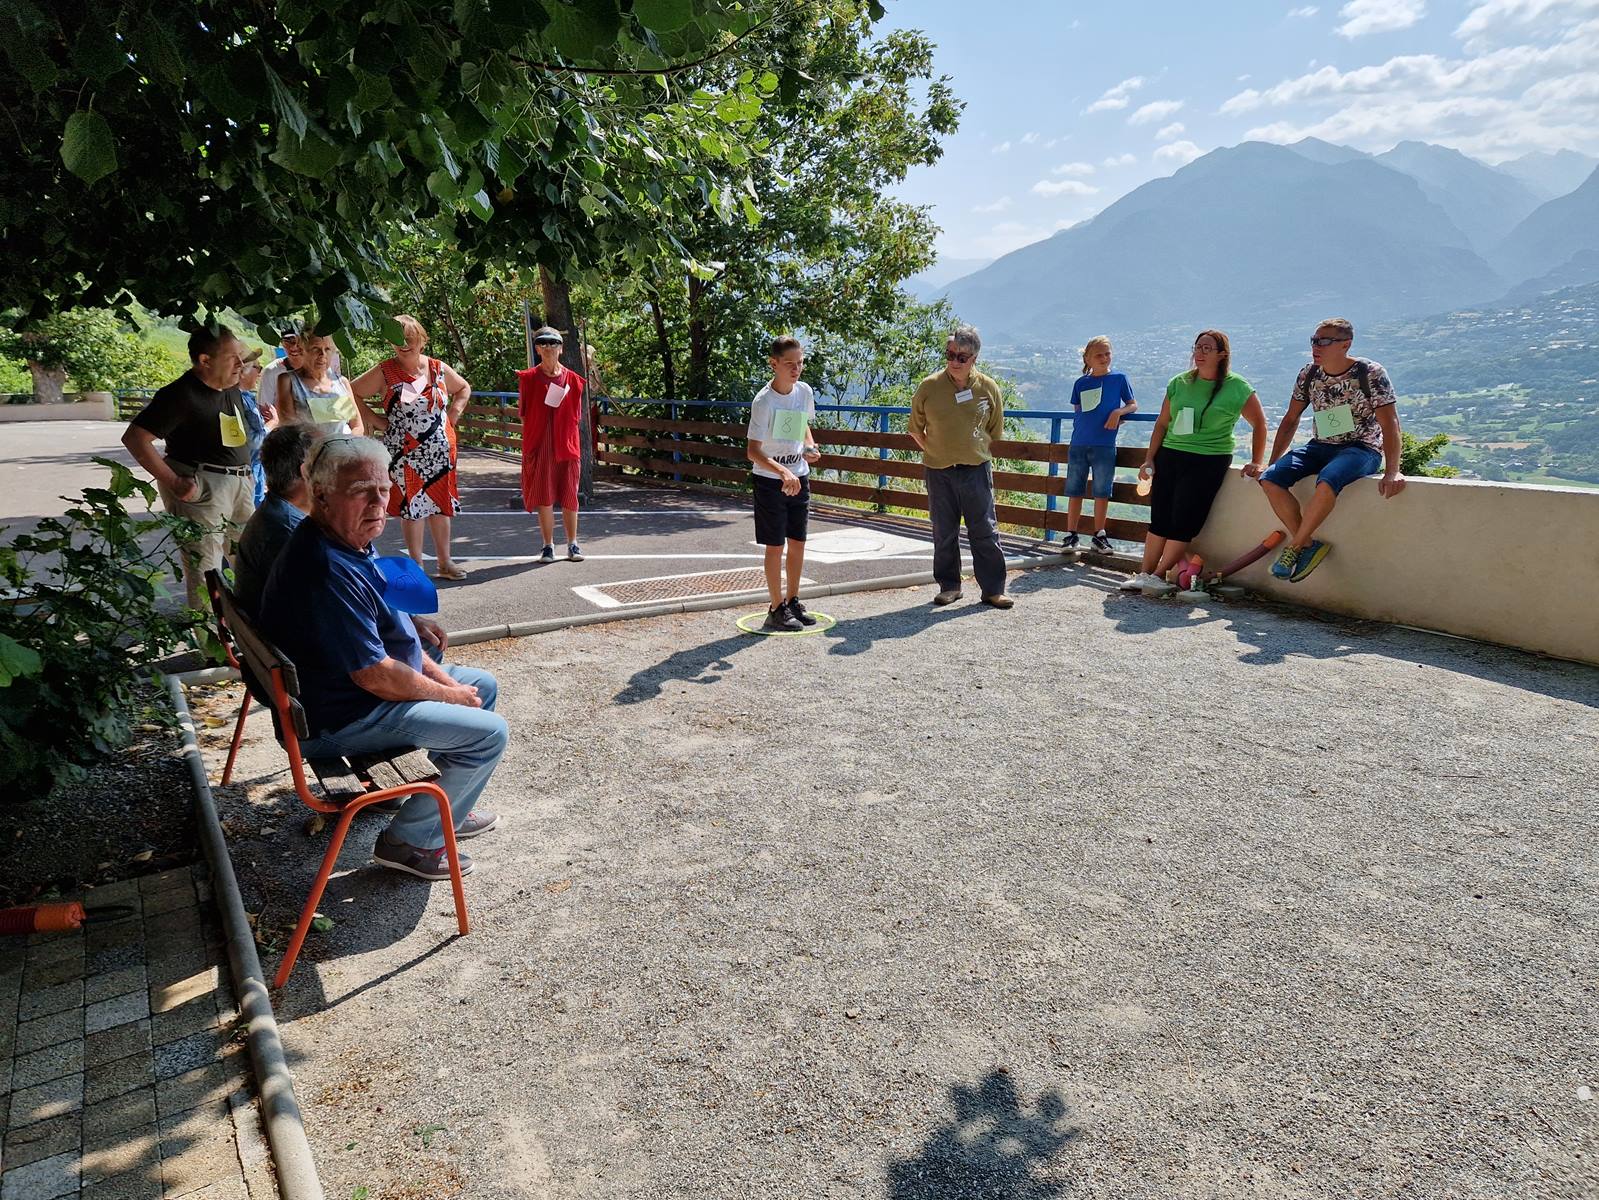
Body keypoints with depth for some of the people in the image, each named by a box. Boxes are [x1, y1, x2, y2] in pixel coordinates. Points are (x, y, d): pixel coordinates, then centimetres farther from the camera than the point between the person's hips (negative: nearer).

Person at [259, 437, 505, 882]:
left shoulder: (348, 542, 3)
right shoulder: (328, 571, -31)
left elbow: (386, 625, 15)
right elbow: (377, 677, -28)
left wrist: (441, 677, 5)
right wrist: (448, 695, -13)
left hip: (356, 689, 11)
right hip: (344, 719, -11)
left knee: (483, 685, 19)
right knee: (489, 732, -12)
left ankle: (447, 807, 32)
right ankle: (409, 842, 2)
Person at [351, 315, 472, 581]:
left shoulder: (439, 369, 5)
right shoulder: (385, 372, -3)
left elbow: (464, 389, 21)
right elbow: (353, 393, 0)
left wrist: (453, 415, 8)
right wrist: (375, 419, -5)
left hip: (440, 451, 3)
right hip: (404, 454, -3)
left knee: (440, 504, 9)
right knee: (411, 506, 2)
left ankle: (445, 562, 18)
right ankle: (417, 566, 10)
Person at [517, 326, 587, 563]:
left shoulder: (572, 379, 6)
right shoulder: (528, 378, 3)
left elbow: (577, 416, 10)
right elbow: (523, 412, 5)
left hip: (567, 445, 1)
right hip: (538, 445, -1)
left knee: (569, 496, 5)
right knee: (543, 497, 1)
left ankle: (572, 544, 16)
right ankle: (548, 545, 10)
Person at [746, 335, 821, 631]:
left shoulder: (805, 391, 0)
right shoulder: (764, 401, -19)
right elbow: (752, 451, -23)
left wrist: (809, 446, -1)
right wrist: (783, 472, -36)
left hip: (799, 477, 6)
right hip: (770, 481, -6)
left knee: (798, 542, 11)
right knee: (776, 545, 0)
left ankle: (793, 601, 25)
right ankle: (777, 609, 11)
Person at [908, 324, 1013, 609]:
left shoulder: (988, 387, -2)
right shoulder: (929, 386, -3)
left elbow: (995, 431, 12)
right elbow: (915, 428, 9)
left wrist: (974, 451, 9)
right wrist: (935, 451, 7)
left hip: (976, 470, 0)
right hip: (938, 472, 0)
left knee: (984, 531, 2)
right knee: (944, 533, 8)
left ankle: (993, 589, 10)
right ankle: (949, 586, 21)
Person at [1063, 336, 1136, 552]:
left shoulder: (1119, 378, 2)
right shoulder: (1081, 383, 7)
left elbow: (1133, 406, 7)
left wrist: (1118, 412, -12)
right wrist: (1091, 422, 1)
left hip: (1104, 446, -2)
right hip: (1078, 444, 2)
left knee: (1102, 492, 3)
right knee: (1074, 491, 5)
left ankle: (1099, 534, 14)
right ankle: (1071, 534, 13)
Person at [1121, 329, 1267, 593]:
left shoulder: (1237, 388, -2)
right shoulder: (1179, 383, 8)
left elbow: (1259, 425, 6)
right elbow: (1162, 424, 12)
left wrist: (1256, 463, 2)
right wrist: (1149, 460, 6)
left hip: (1209, 462, -3)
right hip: (1169, 457, 3)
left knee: (1184, 521, -8)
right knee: (1159, 518, 1)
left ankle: (1158, 576, -3)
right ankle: (1145, 574, 5)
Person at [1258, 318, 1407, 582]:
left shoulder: (1371, 374, -11)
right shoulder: (1309, 374, 3)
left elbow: (1390, 424, -16)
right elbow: (1290, 420, 12)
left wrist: (1391, 472, -28)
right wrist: (1272, 462, 5)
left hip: (1362, 449, -5)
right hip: (1321, 446, 6)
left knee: (1328, 480, -39)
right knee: (1270, 479, -20)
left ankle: (1294, 547, -23)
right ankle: (1309, 544, -15)